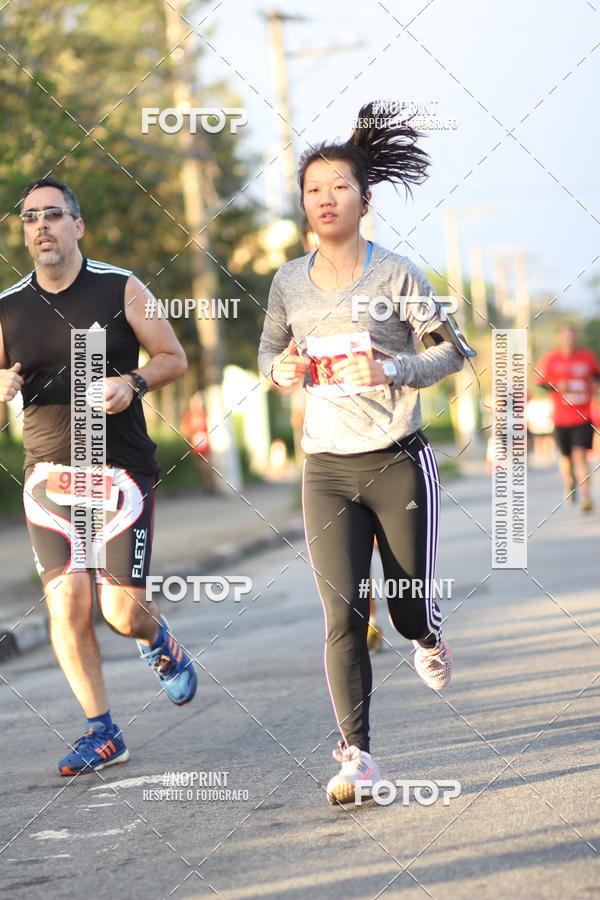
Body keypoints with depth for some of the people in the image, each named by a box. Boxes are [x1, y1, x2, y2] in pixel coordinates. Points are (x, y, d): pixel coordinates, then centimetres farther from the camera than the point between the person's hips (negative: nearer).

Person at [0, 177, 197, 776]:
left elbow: (174, 357, 6)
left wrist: (133, 383, -13)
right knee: (66, 604, -8)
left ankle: (160, 643, 30)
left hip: (121, 471, -2)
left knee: (122, 609, -7)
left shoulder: (121, 289, -1)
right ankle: (102, 732, 5)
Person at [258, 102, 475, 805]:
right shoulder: (289, 283, 3)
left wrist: (390, 370, -18)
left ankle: (428, 639, 46)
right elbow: (269, 354, 19)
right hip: (326, 470, 2)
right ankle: (355, 754, -5)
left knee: (410, 606, 8)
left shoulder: (395, 275, -7)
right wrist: (284, 370, -6)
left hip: (399, 462, -2)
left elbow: (453, 349, -1)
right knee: (342, 617, -9)